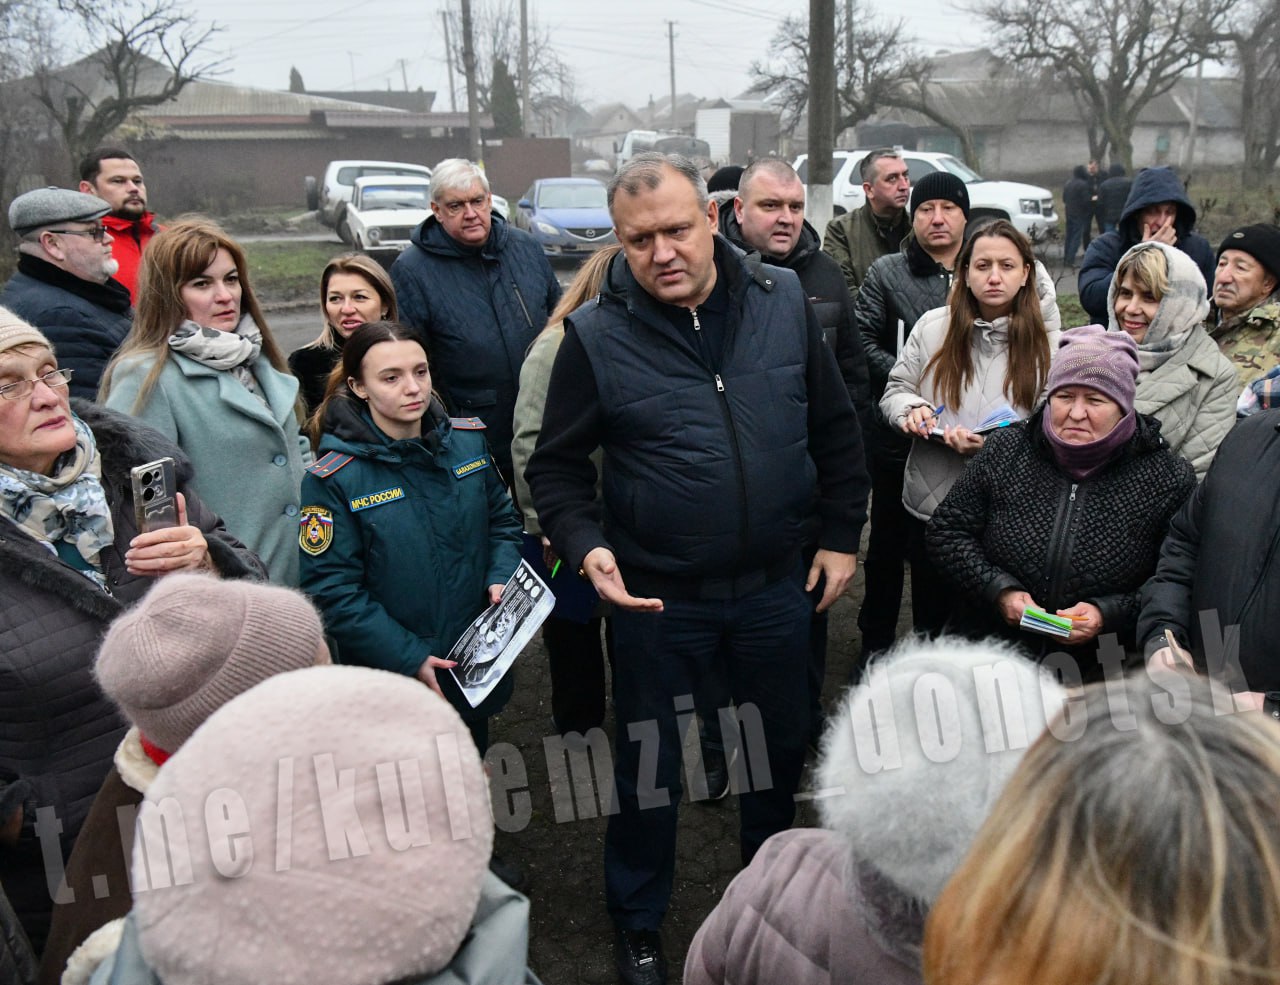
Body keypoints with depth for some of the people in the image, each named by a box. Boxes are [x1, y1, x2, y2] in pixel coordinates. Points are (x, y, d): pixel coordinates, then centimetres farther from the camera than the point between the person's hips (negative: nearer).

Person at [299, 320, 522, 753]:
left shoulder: (469, 439, -4)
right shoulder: (333, 480, -19)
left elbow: (501, 518, 8)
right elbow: (332, 591, -17)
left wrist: (501, 579, -10)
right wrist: (409, 658, -20)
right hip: (392, 675, -4)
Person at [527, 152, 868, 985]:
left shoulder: (784, 304, -4)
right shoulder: (597, 335, -12)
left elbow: (836, 429, 6)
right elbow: (557, 466, -4)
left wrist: (842, 535, 5)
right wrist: (586, 546, -20)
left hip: (777, 586, 3)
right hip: (658, 597, -3)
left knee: (783, 748, 22)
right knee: (651, 766, 14)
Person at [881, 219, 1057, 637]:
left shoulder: (1046, 345, -5)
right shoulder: (933, 327, 0)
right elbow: (896, 390, 8)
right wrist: (911, 410, -15)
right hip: (930, 507, 2)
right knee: (929, 627, 18)